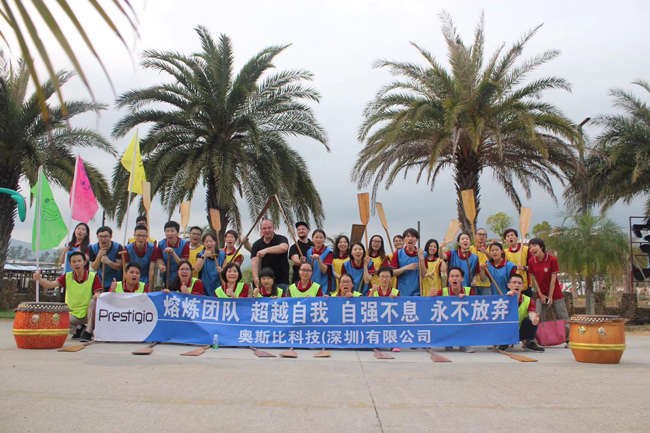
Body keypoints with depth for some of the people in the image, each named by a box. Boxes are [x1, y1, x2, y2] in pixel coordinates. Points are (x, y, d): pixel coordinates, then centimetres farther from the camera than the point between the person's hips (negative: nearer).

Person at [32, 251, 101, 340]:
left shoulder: (93, 276, -8)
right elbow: (51, 284, -11)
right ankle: (78, 329, 5)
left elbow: (98, 293, -11)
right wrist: (39, 279, -29)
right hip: (72, 314, 2)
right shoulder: (67, 277, -1)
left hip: (88, 313, -2)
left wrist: (97, 295, -36)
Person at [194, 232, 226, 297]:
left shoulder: (222, 254, 0)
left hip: (217, 287, 1)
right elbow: (196, 270, -16)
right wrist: (204, 256, -21)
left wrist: (221, 271, -16)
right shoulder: (201, 255, -1)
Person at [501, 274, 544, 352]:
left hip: (521, 333, 1)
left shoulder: (528, 301, -6)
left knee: (530, 320, -25)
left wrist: (534, 319, -51)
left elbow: (532, 313, -26)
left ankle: (530, 343, -4)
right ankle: (504, 343, -7)